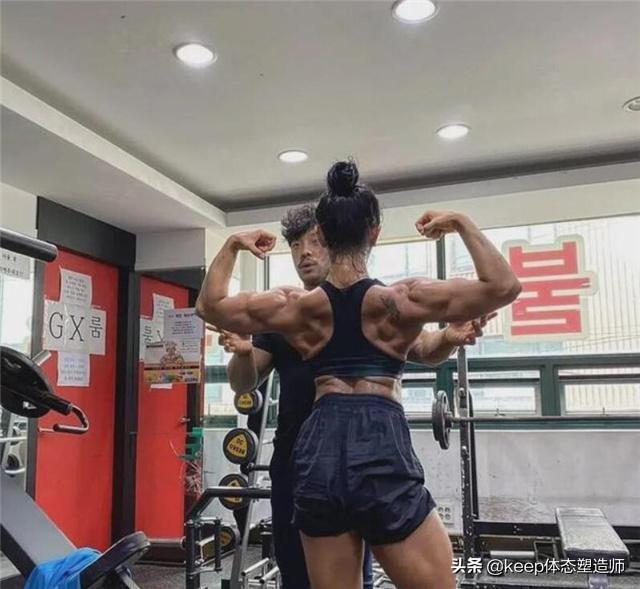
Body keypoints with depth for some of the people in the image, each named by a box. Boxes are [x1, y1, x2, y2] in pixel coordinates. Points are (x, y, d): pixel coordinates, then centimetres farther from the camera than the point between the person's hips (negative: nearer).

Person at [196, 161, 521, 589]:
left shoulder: (297, 306, 3)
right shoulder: (399, 301, -5)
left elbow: (209, 305, 15)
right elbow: (505, 287, -5)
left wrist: (232, 246, 22)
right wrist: (463, 224, 2)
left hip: (319, 451, 4)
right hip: (384, 449, -3)